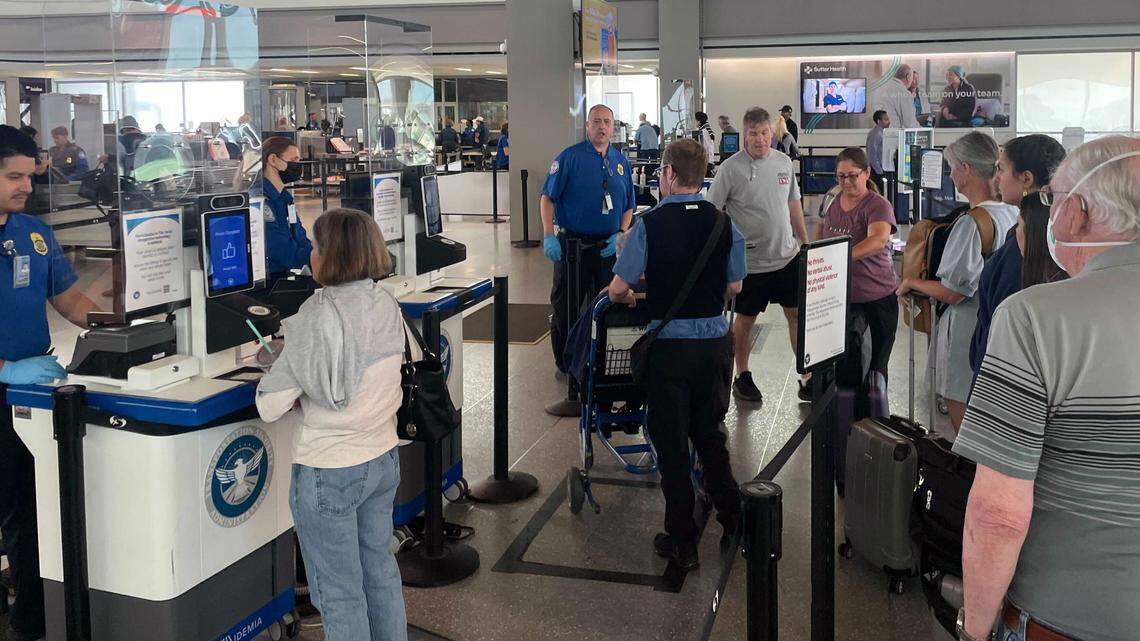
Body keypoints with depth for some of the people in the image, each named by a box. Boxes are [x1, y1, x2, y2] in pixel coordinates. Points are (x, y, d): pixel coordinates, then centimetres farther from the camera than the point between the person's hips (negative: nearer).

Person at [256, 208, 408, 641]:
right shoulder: (387, 305, -2)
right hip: (384, 459, 7)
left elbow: (270, 408, -19)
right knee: (380, 570, 23)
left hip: (329, 472, -7)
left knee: (340, 593, 8)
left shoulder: (317, 318, -22)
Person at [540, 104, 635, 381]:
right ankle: (565, 363, 18)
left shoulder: (621, 161, 9)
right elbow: (548, 197, -7)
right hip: (572, 243, -4)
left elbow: (629, 205, 14)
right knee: (565, 306, 4)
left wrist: (620, 235, -2)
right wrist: (549, 236, -16)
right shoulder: (570, 157, -5)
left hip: (608, 245, 4)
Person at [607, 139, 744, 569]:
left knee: (671, 439, 8)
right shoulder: (723, 223, -1)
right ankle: (730, 513, 29)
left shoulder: (650, 224, -12)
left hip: (669, 343, -4)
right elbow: (734, 287, 8)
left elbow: (618, 288, -9)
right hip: (716, 339, 4)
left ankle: (682, 541, 15)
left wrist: (628, 298, 14)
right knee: (709, 429, 23)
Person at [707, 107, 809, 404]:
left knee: (797, 313, 8)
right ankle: (742, 376, 23)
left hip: (787, 256, 5)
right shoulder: (731, 168, -11)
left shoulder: (784, 162, 6)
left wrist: (805, 241, 16)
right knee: (745, 319, 7)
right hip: (750, 260, -4)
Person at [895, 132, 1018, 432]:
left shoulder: (972, 223, -21)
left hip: (968, 332, -8)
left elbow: (952, 292, -21)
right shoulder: (1014, 213, 3)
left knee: (963, 423, 4)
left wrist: (910, 283, -3)